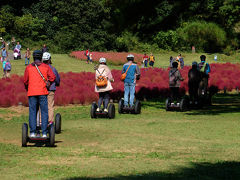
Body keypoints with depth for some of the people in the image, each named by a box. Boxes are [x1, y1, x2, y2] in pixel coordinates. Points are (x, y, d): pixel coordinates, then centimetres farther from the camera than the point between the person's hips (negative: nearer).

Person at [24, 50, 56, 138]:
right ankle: (44, 132, -3)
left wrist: (27, 88, 20)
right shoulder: (46, 67, 5)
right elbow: (52, 77, -4)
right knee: (44, 112, 3)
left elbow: (25, 80, 3)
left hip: (31, 93, 1)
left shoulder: (28, 67, 5)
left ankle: (32, 132, -3)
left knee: (32, 112, 3)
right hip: (43, 92, -1)